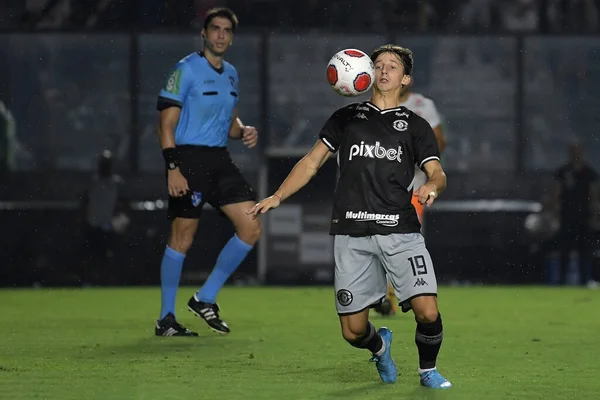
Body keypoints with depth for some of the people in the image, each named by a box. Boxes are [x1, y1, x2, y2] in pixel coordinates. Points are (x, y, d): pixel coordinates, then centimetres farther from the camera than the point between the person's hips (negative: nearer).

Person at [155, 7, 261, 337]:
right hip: (188, 160, -7)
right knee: (182, 238, -4)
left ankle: (205, 299, 10)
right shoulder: (186, 69, -7)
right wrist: (173, 168, -19)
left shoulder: (231, 74, 15)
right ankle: (166, 319, 6)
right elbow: (166, 124, -11)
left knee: (251, 229, -1)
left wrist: (244, 132, 3)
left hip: (220, 161, 7)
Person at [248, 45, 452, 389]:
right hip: (352, 234, 1)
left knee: (427, 311, -18)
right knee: (353, 331, -1)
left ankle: (428, 369, 12)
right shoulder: (347, 117, 17)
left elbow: (438, 173, 4)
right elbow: (312, 162, 18)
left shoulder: (415, 125, 14)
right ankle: (380, 347, 36)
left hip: (401, 231, -1)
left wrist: (432, 186, -21)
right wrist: (277, 197, 6)